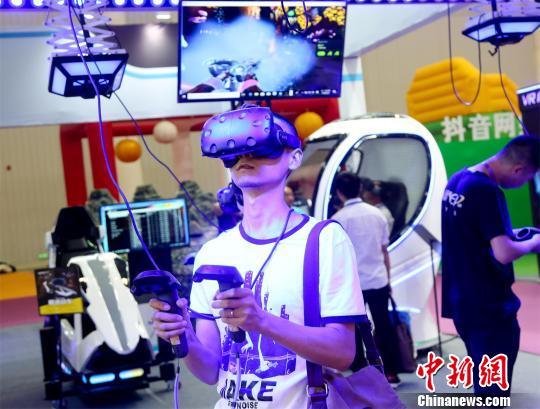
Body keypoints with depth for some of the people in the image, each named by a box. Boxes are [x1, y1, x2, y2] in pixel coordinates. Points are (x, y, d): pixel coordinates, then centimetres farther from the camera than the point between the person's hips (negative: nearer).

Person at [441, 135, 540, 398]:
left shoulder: (457, 181, 6)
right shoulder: (487, 191, -22)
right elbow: (504, 254, -26)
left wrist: (507, 235, 13)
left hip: (462, 301, 9)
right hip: (488, 306, -9)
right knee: (494, 389, 1)